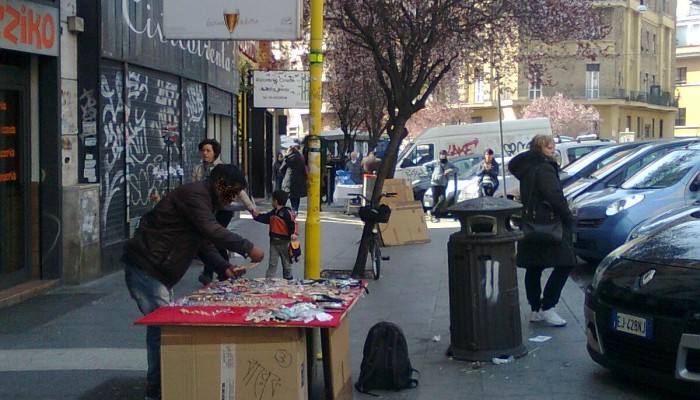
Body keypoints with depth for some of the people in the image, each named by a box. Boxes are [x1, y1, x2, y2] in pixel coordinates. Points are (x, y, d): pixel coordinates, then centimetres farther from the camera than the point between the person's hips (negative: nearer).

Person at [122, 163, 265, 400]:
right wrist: (248, 249, -24)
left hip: (158, 272, 11)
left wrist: (224, 267, 4)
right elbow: (212, 231, -28)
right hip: (145, 268, -11)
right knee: (162, 325, -10)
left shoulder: (205, 201, 17)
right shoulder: (194, 194, -16)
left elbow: (204, 243, 18)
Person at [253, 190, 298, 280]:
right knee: (272, 263, 9)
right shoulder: (273, 212, 10)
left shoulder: (286, 212, -16)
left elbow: (292, 223, -23)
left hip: (284, 242, -7)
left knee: (286, 262, 8)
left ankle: (288, 278, 19)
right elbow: (264, 218, 23)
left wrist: (293, 233, -35)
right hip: (274, 241, 7)